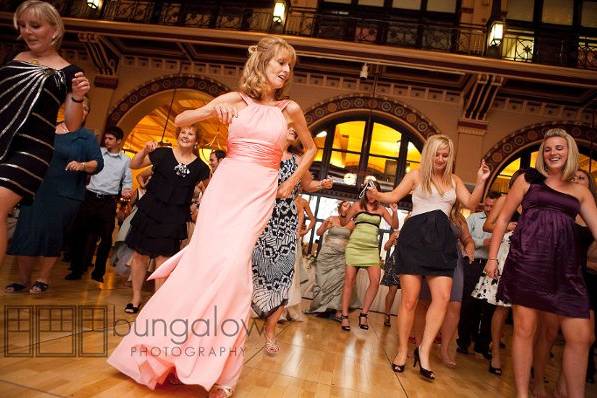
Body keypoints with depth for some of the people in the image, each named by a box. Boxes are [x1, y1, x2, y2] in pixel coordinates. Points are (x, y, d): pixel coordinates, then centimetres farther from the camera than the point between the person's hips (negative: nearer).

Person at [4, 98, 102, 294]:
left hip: (65, 195, -3)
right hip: (36, 190, 3)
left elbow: (98, 164, -5)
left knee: (51, 235, 1)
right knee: (25, 233, 2)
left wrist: (82, 165, -24)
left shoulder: (86, 136, 3)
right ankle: (23, 279, 17)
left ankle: (43, 279, 17)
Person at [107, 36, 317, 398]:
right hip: (225, 186, 1)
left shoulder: (290, 109, 8)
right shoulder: (236, 99, 6)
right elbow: (180, 120, 6)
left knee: (233, 262, -17)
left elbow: (311, 148, 23)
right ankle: (162, 352, 10)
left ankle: (220, 368, -3)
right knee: (207, 257, -9)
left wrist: (291, 184, 14)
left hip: (259, 193, 0)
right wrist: (211, 111, -14)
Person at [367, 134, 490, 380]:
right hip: (415, 236, -4)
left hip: (442, 239, 4)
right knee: (410, 298, -4)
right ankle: (402, 351, 9)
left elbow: (471, 204, 12)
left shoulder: (454, 180, 19)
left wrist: (481, 182, -1)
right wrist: (377, 195, -19)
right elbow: (394, 196, 1)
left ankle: (424, 350, -1)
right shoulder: (416, 175, 8)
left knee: (443, 297, -9)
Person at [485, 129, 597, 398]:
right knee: (524, 329, 1)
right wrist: (492, 257, 0)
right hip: (527, 260, -3)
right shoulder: (528, 180, 8)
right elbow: (503, 219, 7)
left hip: (565, 264, 3)